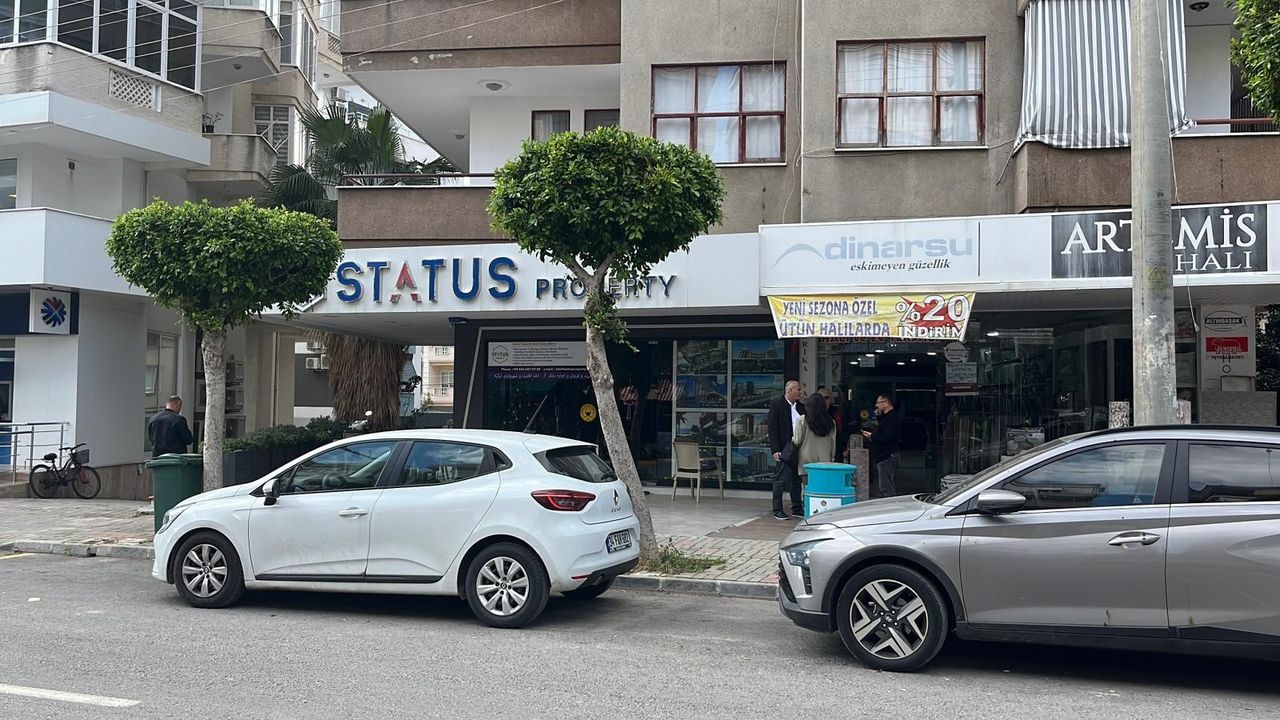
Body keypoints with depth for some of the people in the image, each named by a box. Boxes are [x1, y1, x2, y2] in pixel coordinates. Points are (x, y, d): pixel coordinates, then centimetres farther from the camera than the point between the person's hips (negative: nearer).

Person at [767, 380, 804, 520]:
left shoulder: (801, 407, 13)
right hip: (784, 450, -7)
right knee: (781, 479, -4)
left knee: (797, 479, 12)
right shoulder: (776, 406, -6)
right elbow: (772, 430, -10)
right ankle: (777, 510, 1)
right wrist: (775, 450, -16)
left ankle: (797, 508, 22)